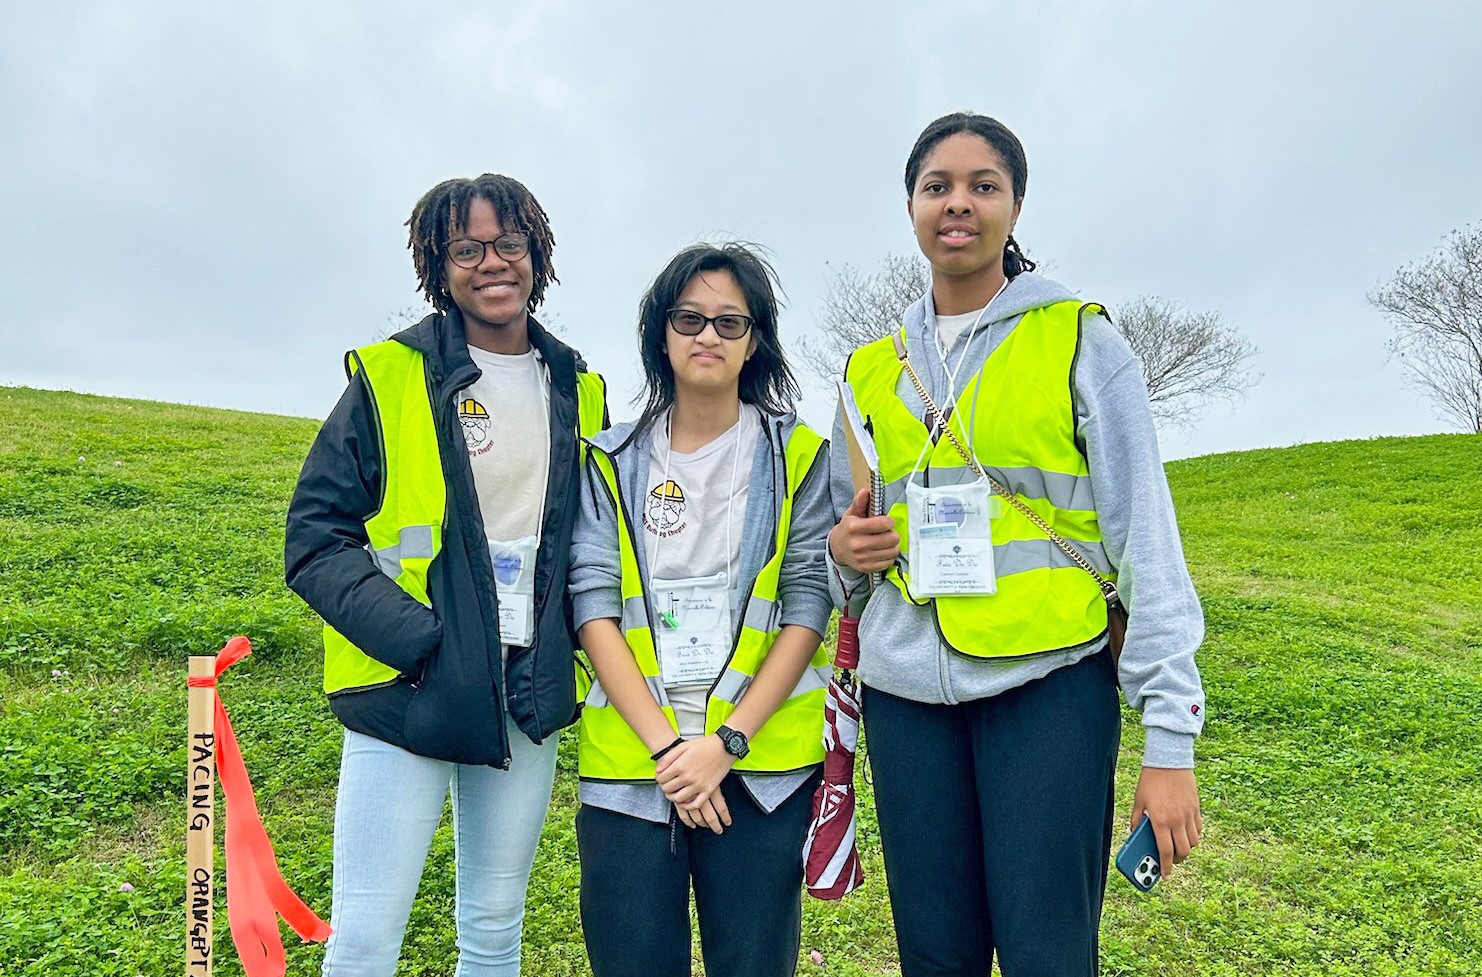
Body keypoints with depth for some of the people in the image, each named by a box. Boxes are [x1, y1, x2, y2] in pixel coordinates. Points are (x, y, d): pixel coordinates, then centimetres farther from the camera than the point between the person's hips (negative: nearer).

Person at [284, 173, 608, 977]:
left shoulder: (579, 391, 8)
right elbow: (314, 537, -7)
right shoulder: (390, 378, -4)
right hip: (406, 693, -3)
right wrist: (412, 637, -17)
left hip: (530, 695, 4)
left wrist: (581, 636, 3)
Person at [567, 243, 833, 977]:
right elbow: (594, 605, -1)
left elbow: (808, 607, -2)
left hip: (760, 763, 0)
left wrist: (727, 741, -11)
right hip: (628, 760, 1)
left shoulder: (796, 457, 4)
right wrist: (664, 744, -11)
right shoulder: (612, 461, 7)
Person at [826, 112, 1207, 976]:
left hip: (1049, 685, -3)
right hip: (907, 694, 4)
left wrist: (1170, 738, -9)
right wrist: (845, 551, -3)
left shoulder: (1079, 340, 0)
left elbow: (1144, 538, -4)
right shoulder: (870, 370, 12)